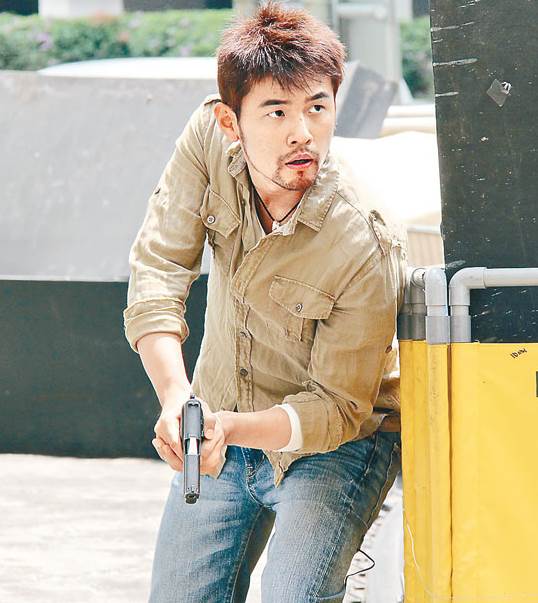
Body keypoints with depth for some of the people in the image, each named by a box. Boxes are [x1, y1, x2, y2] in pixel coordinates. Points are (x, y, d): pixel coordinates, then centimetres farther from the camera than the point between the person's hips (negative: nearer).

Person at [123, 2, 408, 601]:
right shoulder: (210, 138, -19)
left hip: (333, 445, -4)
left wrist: (230, 427, -40)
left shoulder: (365, 249, -31)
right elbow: (156, 269, -19)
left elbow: (337, 407, -23)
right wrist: (177, 399, -34)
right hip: (222, 431, 5)